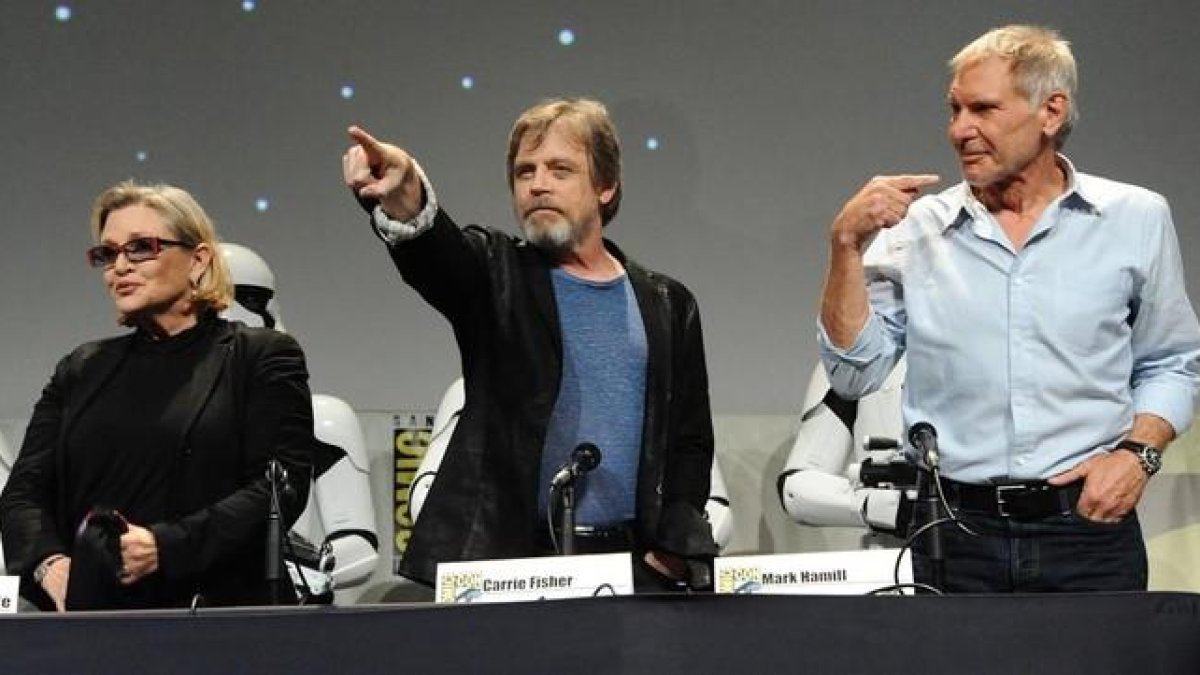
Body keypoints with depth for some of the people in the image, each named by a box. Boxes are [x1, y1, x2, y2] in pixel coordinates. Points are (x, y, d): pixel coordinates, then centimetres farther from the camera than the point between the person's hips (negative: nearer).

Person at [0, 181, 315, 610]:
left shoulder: (263, 358, 7)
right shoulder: (80, 371, 20)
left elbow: (280, 487, -5)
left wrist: (166, 546, -17)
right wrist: (48, 562, -9)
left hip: (215, 608, -3)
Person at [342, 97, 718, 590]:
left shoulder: (668, 307, 13)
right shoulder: (499, 276, 7)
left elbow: (691, 442, 15)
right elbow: (438, 253, -16)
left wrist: (673, 551, 1)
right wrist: (406, 198, -38)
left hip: (632, 565, 2)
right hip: (505, 561, -2)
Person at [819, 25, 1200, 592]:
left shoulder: (1136, 219, 3)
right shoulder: (916, 230, 3)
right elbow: (854, 372, -1)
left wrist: (1137, 453, -6)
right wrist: (847, 243, -9)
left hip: (1089, 529, 0)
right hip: (957, 537, 0)